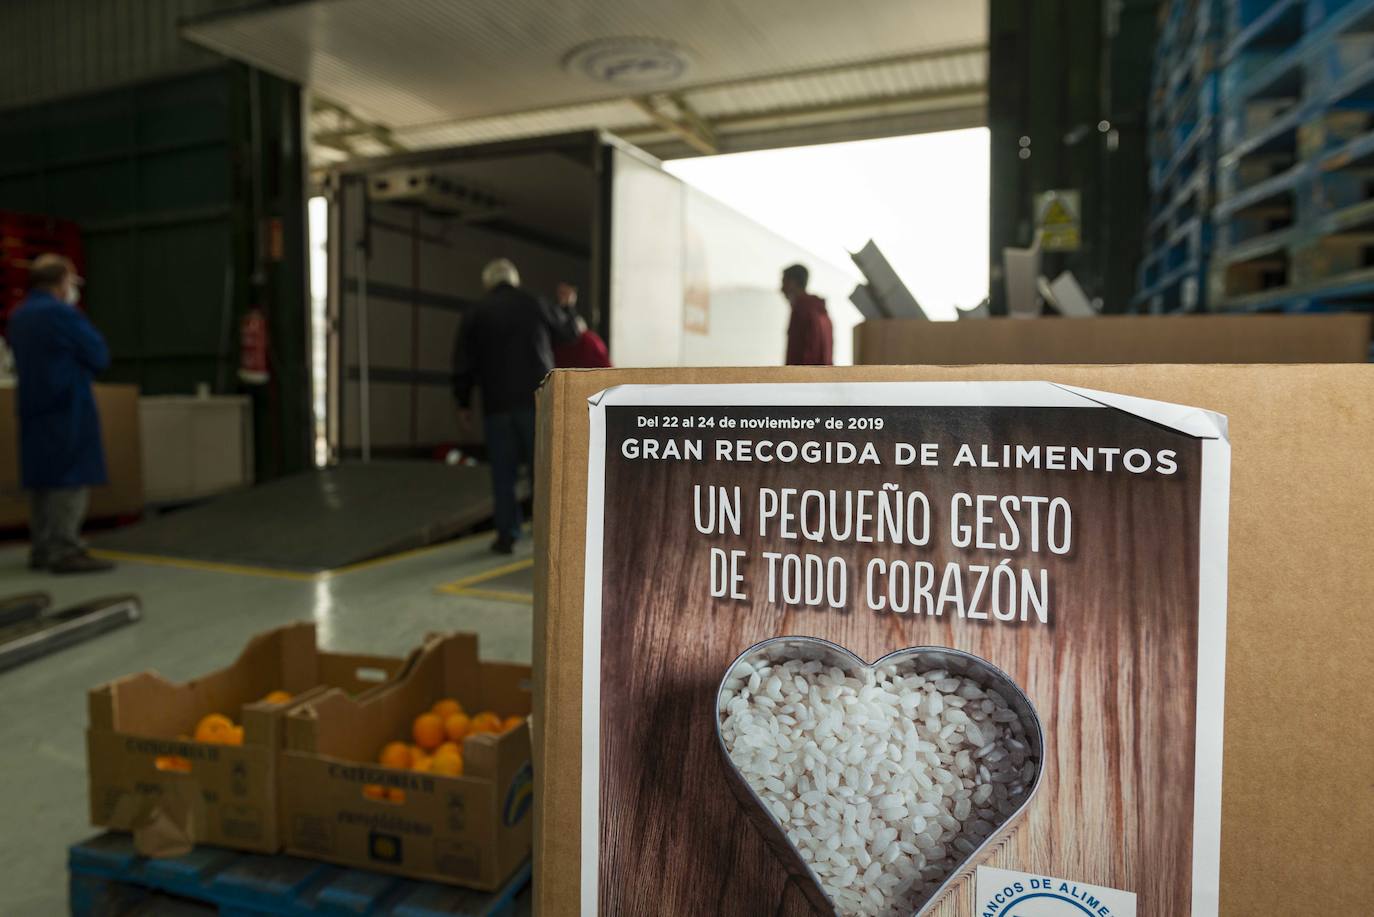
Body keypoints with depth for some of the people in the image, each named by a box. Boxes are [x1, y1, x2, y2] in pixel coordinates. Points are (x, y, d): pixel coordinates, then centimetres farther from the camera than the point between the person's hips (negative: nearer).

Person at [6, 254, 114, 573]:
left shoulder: (18, 316, 14)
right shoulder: (62, 313, -14)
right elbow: (100, 356, -9)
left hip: (34, 407, 9)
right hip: (67, 407, -9)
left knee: (42, 479, 12)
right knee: (71, 479, -7)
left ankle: (41, 550, 17)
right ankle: (65, 552, -9)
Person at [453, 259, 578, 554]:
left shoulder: (475, 315, 5)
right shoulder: (536, 306, 4)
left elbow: (462, 363, 4)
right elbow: (568, 329, 20)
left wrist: (464, 403, 14)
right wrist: (571, 313, 42)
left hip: (497, 404, 1)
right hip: (537, 400, -1)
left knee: (503, 471, 6)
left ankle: (507, 534, 6)